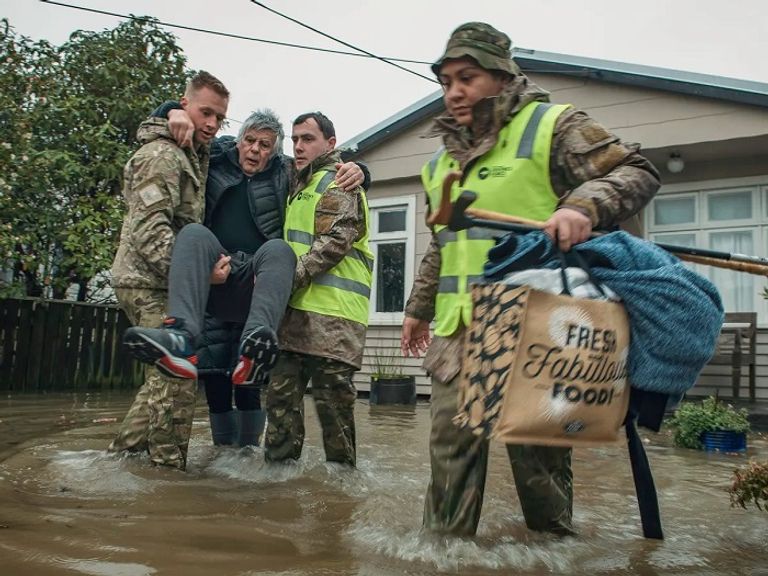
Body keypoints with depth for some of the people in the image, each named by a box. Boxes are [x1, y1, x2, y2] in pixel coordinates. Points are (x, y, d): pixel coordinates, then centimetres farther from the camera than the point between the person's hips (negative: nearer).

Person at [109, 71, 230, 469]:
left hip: (165, 284, 10)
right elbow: (149, 227, -22)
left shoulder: (194, 156, 19)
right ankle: (168, 467, -2)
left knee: (165, 378, 15)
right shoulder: (161, 155, -11)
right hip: (152, 285, -10)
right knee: (175, 380, -11)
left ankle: (123, 453, 24)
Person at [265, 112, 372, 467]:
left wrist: (290, 278, -18)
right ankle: (278, 464, 12)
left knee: (332, 395, -4)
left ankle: (342, 468, 7)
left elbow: (334, 241, -14)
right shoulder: (302, 185, 28)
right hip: (297, 307, 9)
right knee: (282, 388, 5)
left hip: (332, 310, -9)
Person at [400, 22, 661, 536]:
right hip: (457, 327, 6)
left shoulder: (551, 125, 0)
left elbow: (638, 172, -6)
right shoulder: (444, 157, 20)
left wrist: (584, 204, -25)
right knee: (451, 445, 5)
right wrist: (419, 307, 27)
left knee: (537, 449, 4)